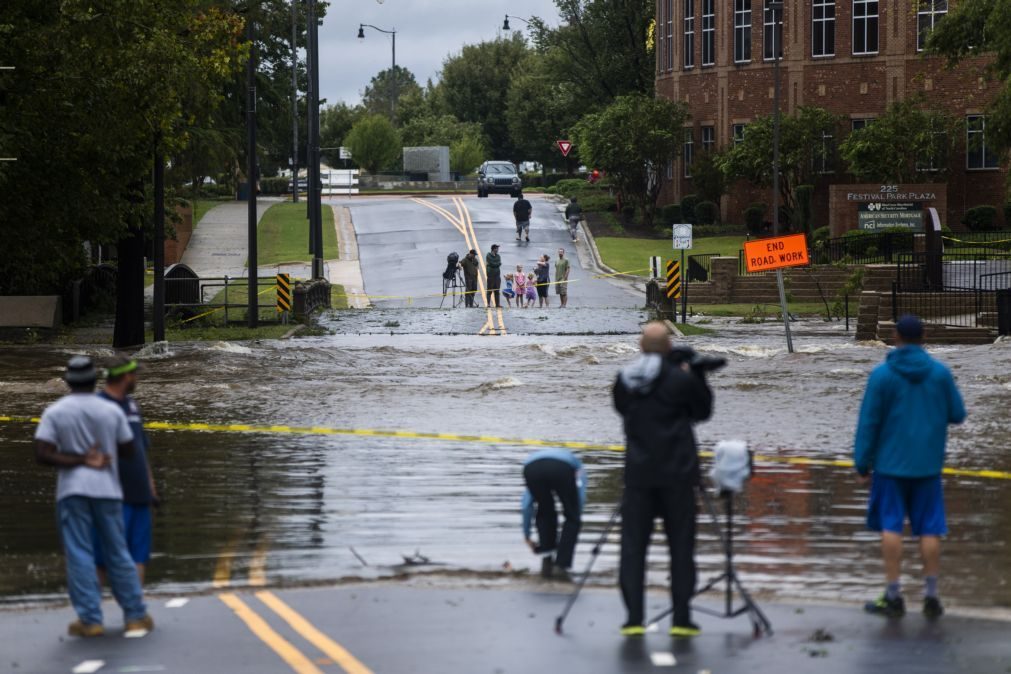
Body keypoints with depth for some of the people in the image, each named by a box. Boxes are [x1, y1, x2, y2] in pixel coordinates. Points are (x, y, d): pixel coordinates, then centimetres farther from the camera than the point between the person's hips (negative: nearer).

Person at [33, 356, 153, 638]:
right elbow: (128, 449, 9)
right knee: (118, 554, 9)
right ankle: (136, 616, 11)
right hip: (107, 488, 2)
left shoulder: (55, 412, -2)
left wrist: (81, 460, -9)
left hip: (72, 490, -2)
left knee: (79, 556, 0)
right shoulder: (112, 411, 1)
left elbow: (42, 453, -11)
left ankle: (90, 620, -4)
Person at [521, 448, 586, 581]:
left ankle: (546, 562, 24)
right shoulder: (575, 464, 41)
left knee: (544, 514, 29)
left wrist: (526, 535, 47)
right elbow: (581, 498, 27)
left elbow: (526, 505, 39)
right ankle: (561, 566, 9)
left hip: (531, 467, 3)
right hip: (562, 468, -2)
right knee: (572, 517, 18)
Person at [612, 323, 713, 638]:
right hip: (676, 473, -2)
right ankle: (681, 618, 3)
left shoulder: (624, 380, 2)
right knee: (680, 545, 4)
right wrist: (697, 377, 16)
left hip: (638, 473, 2)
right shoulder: (681, 379, -8)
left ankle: (634, 617, -1)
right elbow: (702, 411, 6)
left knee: (633, 546, 5)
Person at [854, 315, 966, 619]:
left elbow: (868, 423, -6)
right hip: (928, 465, 2)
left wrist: (862, 464, 0)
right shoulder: (941, 373, -1)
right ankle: (931, 596, 6)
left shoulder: (882, 374, -7)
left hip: (890, 465, -2)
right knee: (930, 529, 6)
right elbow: (957, 414, 6)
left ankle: (893, 596, 0)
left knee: (891, 527, 2)